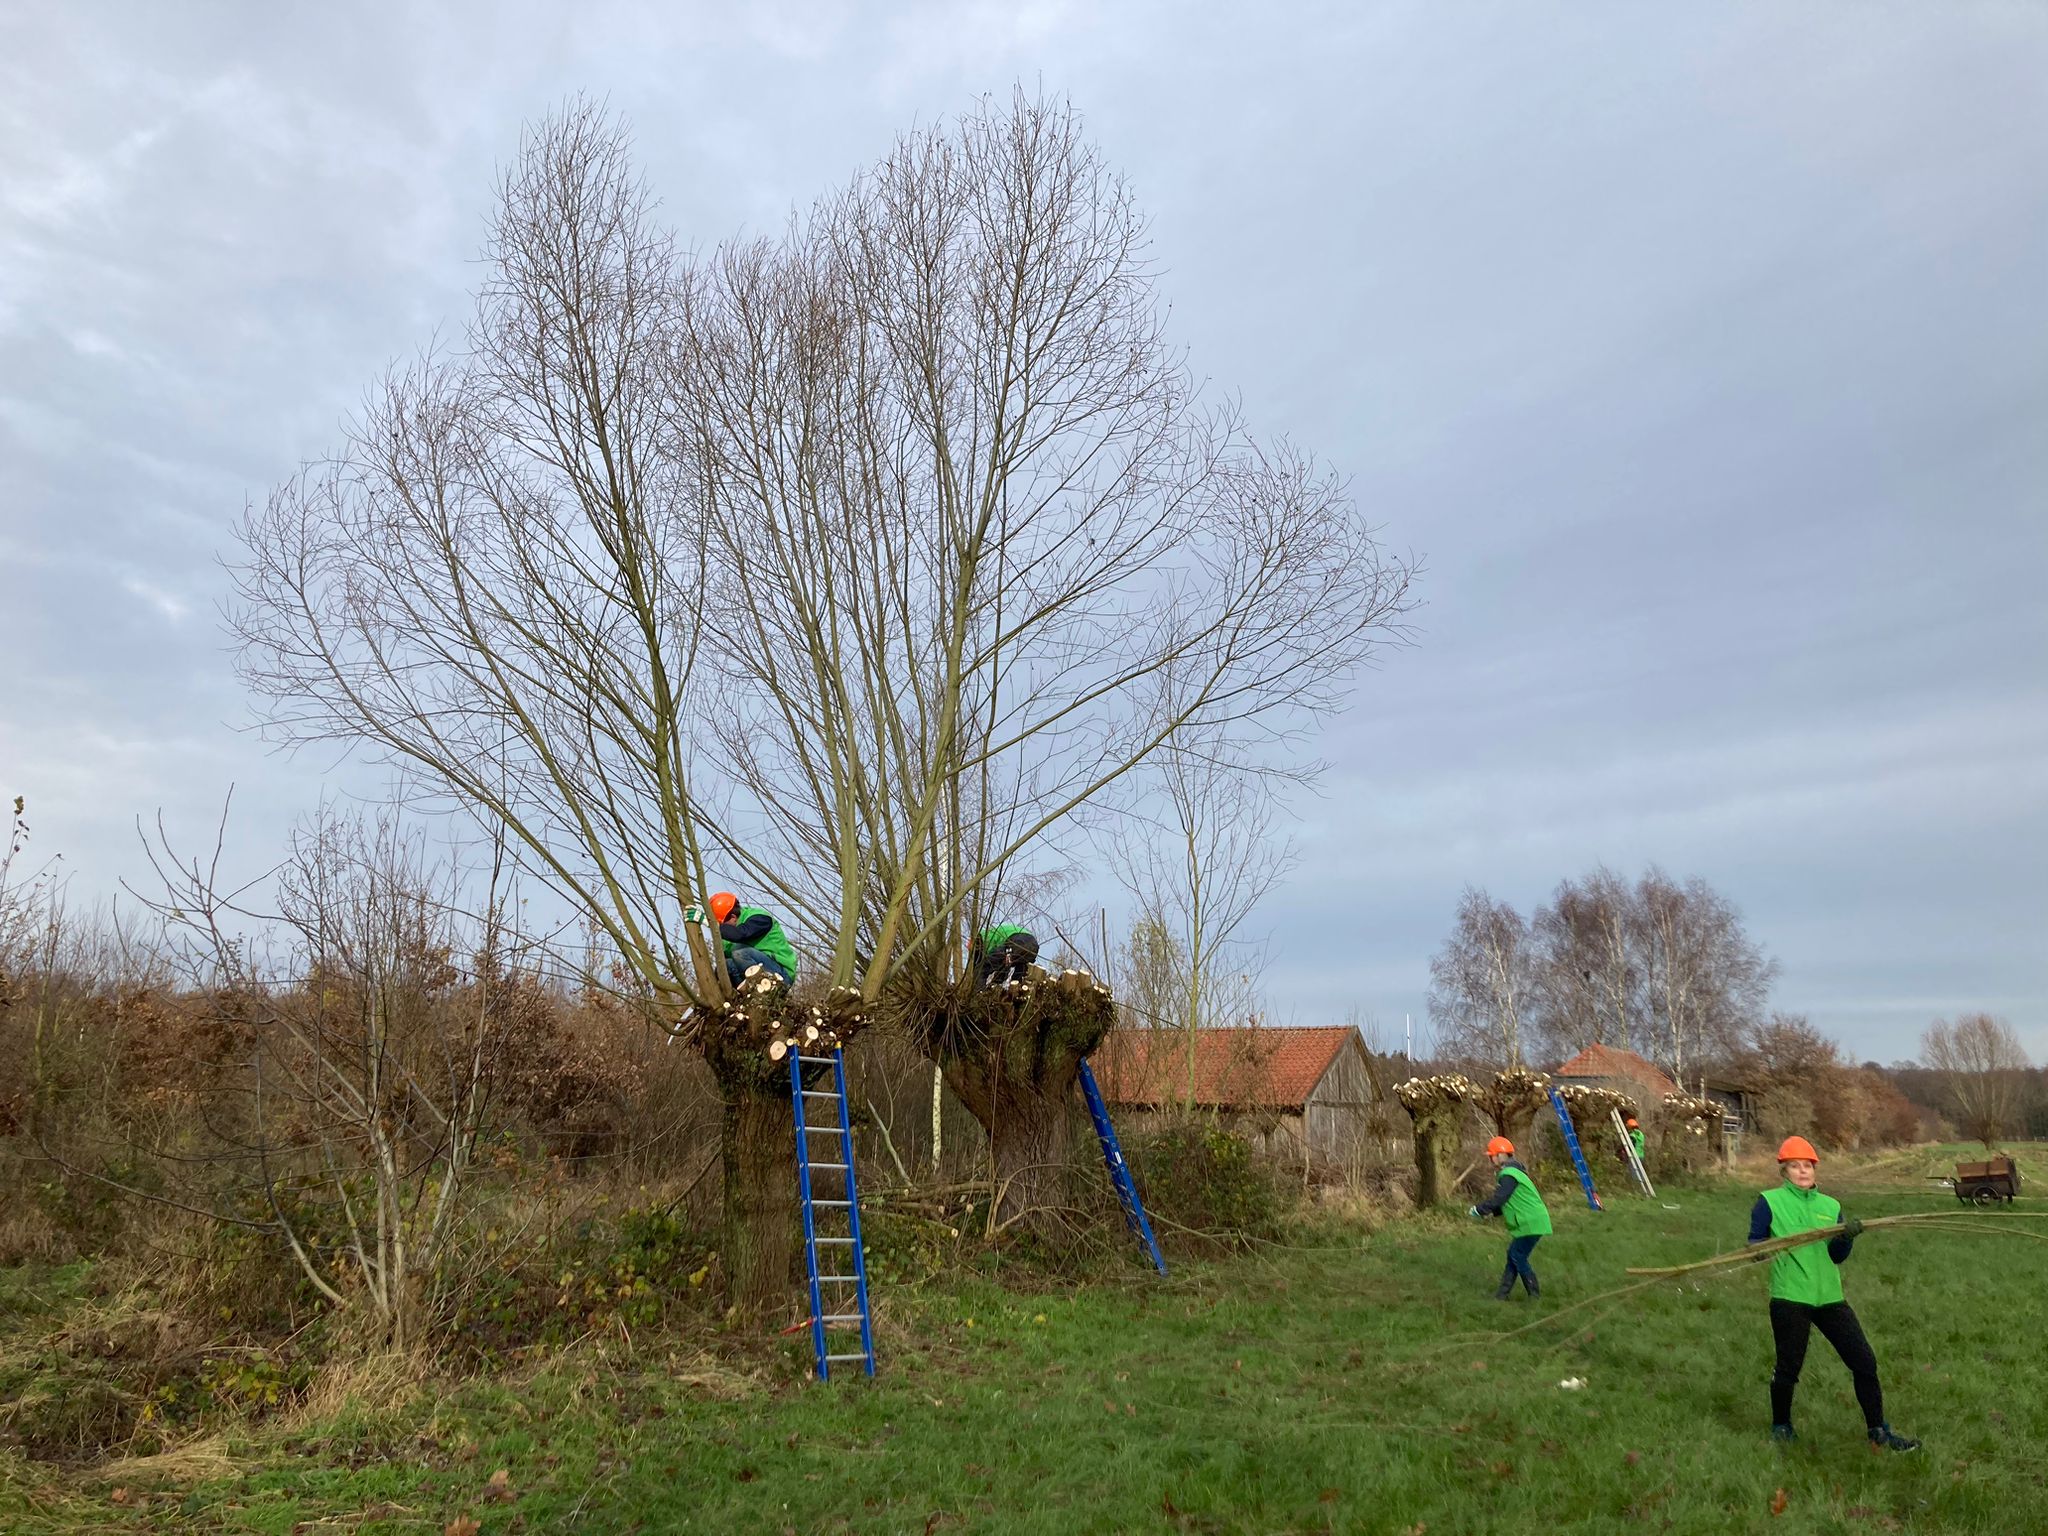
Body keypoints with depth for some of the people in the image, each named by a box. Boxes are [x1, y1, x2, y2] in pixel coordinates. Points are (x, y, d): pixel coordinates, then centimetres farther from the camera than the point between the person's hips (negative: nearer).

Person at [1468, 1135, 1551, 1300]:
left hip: (1531, 1223, -10)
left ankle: (1534, 1294, 2)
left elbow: (1498, 1199, -20)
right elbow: (1505, 1201, 21)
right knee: (1513, 1255, 10)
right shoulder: (1513, 1172, 16)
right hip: (1531, 1222, 10)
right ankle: (1503, 1293, 13)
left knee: (1518, 1256, -5)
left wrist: (1477, 1210, -9)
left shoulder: (1509, 1175, -17)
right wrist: (1490, 1213, 12)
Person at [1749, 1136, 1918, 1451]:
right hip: (1789, 1298, -4)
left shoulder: (1831, 1206, 10)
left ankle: (1878, 1431, 24)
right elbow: (1753, 1247, -2)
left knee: (1864, 1361, 5)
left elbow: (1837, 1257, 4)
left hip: (1829, 1296, 4)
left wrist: (1846, 1237, -15)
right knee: (1788, 1367, 2)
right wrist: (1771, 1246, -24)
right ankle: (1781, 1426, 24)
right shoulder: (1770, 1202, -3)